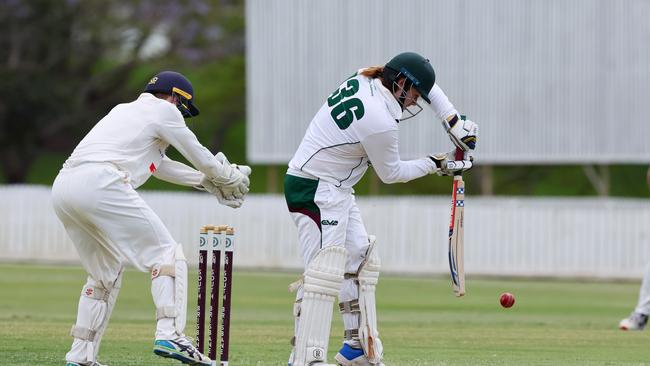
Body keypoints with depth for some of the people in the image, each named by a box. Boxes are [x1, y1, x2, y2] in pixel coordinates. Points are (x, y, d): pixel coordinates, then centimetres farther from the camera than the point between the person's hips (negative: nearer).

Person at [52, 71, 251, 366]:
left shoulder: (125, 110, 34)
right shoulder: (163, 110, 10)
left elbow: (161, 165, 40)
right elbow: (200, 157, 16)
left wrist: (206, 180, 41)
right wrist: (230, 178, 34)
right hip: (99, 184, -8)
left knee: (105, 273, 20)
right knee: (166, 254, -2)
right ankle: (169, 334, -18)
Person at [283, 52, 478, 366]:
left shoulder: (364, 80, 2)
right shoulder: (381, 123, -23)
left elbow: (427, 86, 17)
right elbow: (391, 173, -7)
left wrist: (455, 123, 9)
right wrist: (433, 164, 6)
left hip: (335, 192, 11)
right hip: (315, 191, -11)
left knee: (360, 260, 16)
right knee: (324, 272, -17)